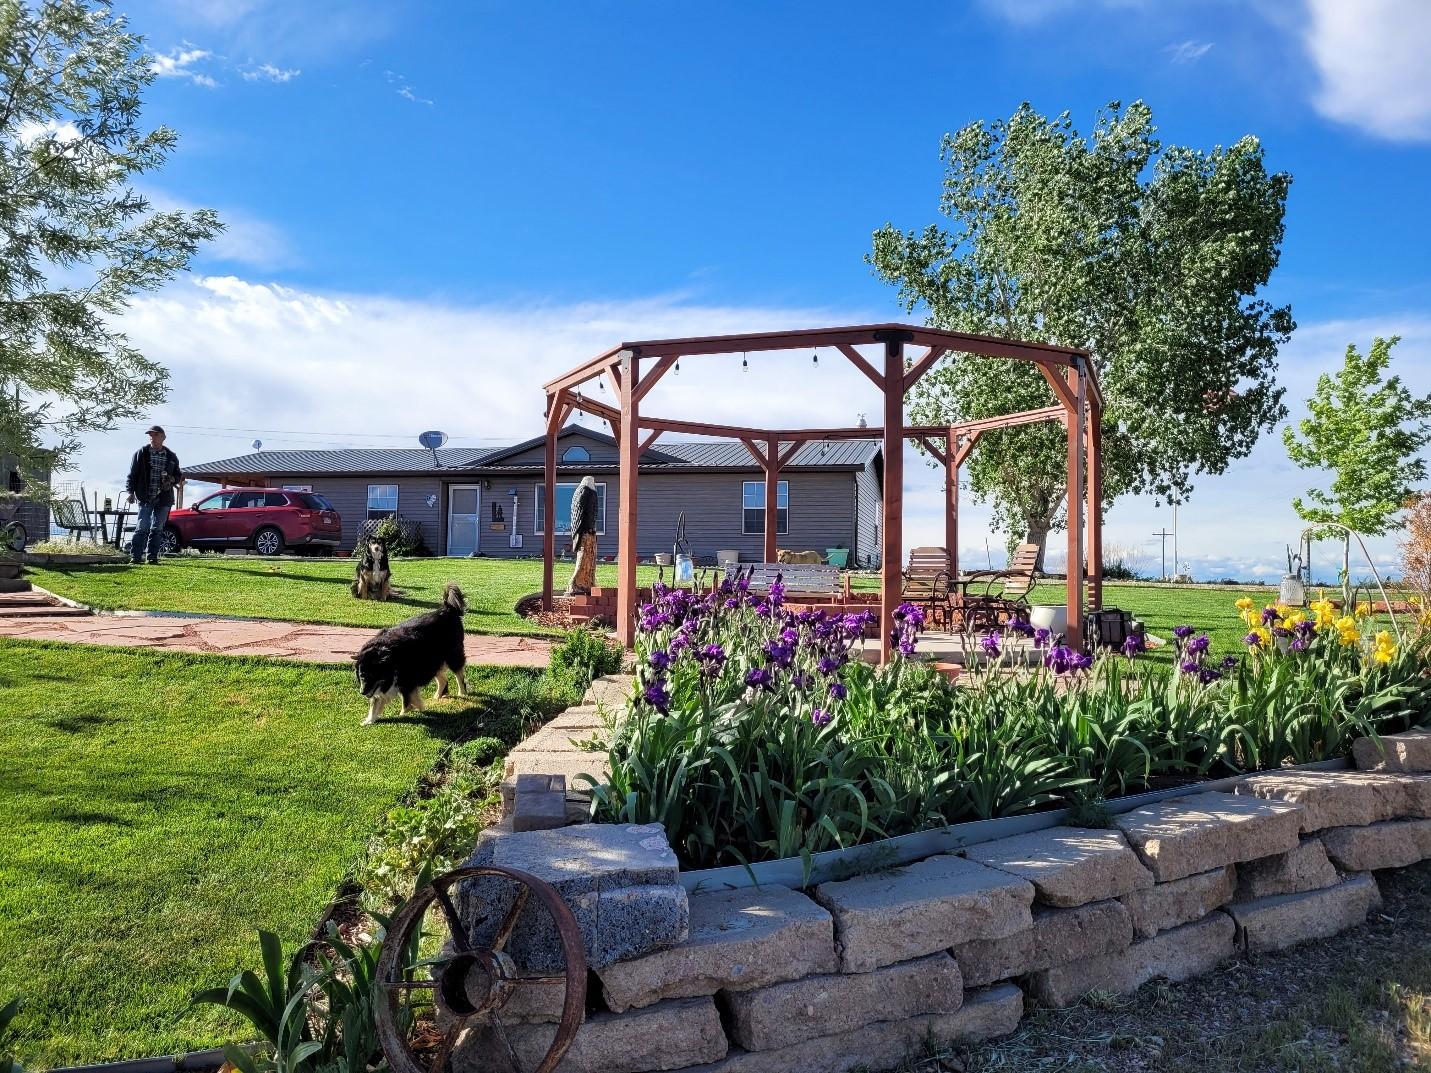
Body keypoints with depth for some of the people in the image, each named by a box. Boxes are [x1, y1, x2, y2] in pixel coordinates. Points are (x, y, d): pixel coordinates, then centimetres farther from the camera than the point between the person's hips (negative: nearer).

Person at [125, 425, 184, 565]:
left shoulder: (171, 456, 9)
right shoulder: (141, 453, 3)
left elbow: (177, 474, 17)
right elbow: (132, 474, 4)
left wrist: (175, 479, -7)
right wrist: (131, 492, -4)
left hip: (164, 498, 3)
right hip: (146, 497, -2)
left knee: (157, 529, 7)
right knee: (142, 527, -7)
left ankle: (153, 557, 12)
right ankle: (136, 556, -3)